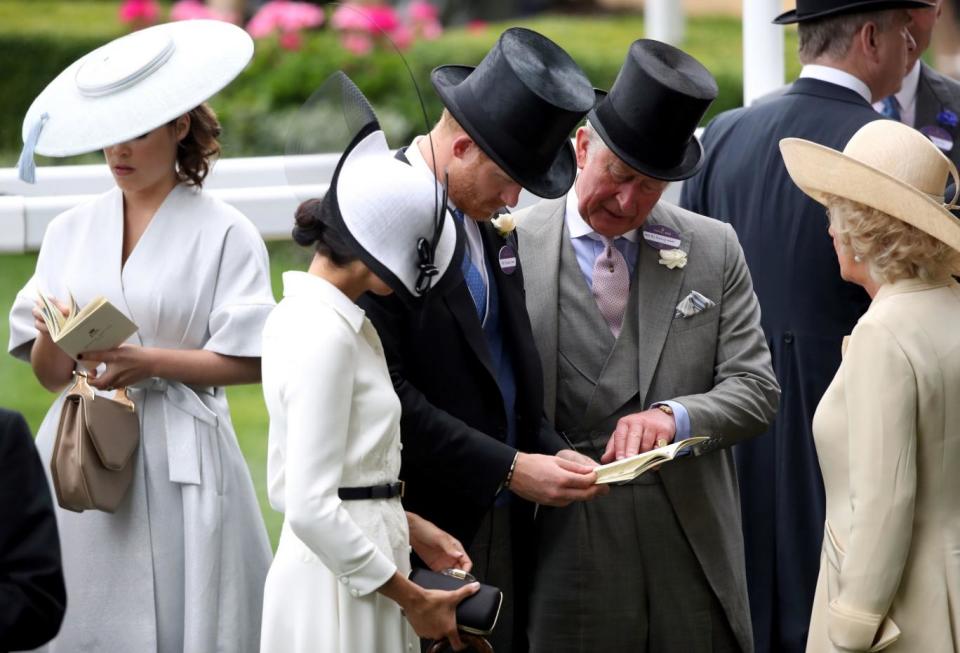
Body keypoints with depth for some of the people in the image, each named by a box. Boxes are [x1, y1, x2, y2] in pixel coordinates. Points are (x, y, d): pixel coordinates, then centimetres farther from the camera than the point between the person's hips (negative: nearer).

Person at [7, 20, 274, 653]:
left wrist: (147, 362, -14)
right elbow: (47, 374, 7)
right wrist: (53, 341, -14)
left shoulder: (223, 232, -1)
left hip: (179, 462, -3)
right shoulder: (71, 230, 11)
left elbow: (249, 361, -6)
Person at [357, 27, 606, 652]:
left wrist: (550, 451, 1)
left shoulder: (489, 220, 12)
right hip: (423, 529, -8)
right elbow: (386, 395, -20)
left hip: (501, 525, 8)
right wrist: (509, 468, -19)